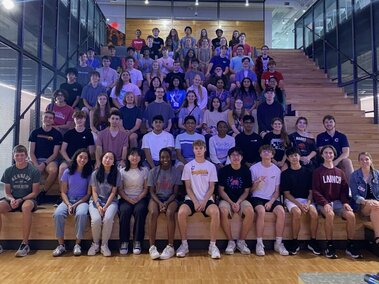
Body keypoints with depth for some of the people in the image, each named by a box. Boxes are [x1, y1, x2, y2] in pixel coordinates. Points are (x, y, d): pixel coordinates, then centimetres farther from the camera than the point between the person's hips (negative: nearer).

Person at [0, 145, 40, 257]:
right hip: (12, 199, 4)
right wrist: (11, 199, -15)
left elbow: (35, 192, -4)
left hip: (28, 199, -3)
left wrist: (21, 200, -17)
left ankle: (25, 244, -30)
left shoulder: (34, 171, -3)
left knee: (26, 207, -39)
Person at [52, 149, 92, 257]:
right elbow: (63, 192, 4)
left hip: (82, 201, -2)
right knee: (58, 214, -29)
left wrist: (76, 205, -12)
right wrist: (68, 205, -12)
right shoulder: (68, 172, 4)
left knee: (81, 214, -35)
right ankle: (61, 245, -16)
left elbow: (88, 194, 0)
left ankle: (77, 244, -21)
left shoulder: (89, 174, 1)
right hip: (68, 200, 2)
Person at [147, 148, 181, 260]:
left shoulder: (176, 172, 4)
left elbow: (175, 192, 1)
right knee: (153, 213, -32)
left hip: (170, 199, 0)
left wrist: (166, 203, -16)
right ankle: (152, 246, -27)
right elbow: (152, 191, 1)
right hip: (156, 198, 1)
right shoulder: (153, 171, 4)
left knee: (170, 213, -33)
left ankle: (170, 246, -26)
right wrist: (159, 203, -17)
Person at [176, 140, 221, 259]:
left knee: (215, 212, -32)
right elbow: (188, 187, 2)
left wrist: (204, 202, -10)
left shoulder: (211, 166, 6)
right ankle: (184, 244, -13)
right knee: (181, 212, -31)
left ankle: (212, 245, -18)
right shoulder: (188, 166, 5)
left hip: (207, 199, 0)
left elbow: (211, 187, 4)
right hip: (191, 199, 0)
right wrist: (195, 202, -11)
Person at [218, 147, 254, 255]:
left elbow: (246, 191, 5)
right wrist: (231, 203, -14)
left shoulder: (246, 171, 2)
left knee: (250, 211, -30)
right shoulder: (223, 171, -2)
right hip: (226, 199, -1)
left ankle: (241, 241, -11)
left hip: (241, 200, 1)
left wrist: (238, 203, -12)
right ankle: (231, 242, -16)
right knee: (224, 211, -34)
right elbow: (221, 190, -2)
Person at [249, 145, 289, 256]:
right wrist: (257, 182, -20)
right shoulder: (254, 168, 0)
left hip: (271, 199, 3)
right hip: (257, 197, -3)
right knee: (261, 211, -34)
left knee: (281, 212, -26)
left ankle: (278, 243, -12)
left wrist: (271, 202, -7)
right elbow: (250, 190, 1)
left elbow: (277, 191, 10)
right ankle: (259, 243, -22)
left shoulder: (276, 170, 8)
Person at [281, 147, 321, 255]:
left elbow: (311, 191, 6)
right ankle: (295, 242, -18)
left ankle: (313, 242, -10)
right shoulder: (285, 173, 2)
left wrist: (308, 203, -13)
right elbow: (286, 193, -2)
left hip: (306, 199, 2)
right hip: (291, 200, -2)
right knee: (297, 212, -34)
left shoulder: (308, 172, 8)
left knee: (314, 212, -29)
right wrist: (299, 204, -16)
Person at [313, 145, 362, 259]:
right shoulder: (317, 172, 3)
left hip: (337, 201, 4)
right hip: (323, 202, -4)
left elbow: (344, 189, 12)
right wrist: (325, 203, -18)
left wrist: (345, 202, -6)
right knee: (330, 214, -35)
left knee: (351, 215, -25)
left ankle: (350, 246, -10)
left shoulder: (340, 172, 16)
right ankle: (330, 246, -22)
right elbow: (315, 191, -4)